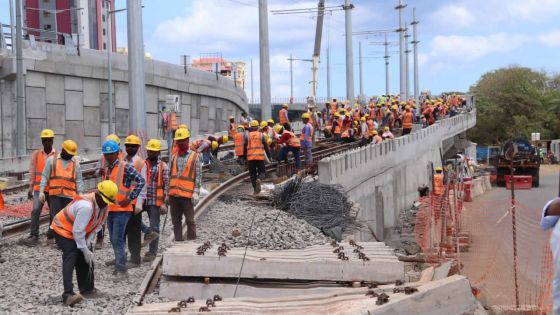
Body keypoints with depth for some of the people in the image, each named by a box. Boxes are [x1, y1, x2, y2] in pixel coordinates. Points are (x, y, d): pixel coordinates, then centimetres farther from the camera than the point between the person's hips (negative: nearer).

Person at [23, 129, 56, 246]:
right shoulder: (36, 154, 6)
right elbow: (32, 172, 9)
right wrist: (30, 188, 6)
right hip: (39, 189, 1)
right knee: (35, 210, -13)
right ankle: (34, 236, -13)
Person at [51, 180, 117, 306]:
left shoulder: (103, 206, -8)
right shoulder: (86, 206, -36)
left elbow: (96, 226, 2)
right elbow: (77, 231, -32)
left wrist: (87, 243, -7)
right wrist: (85, 250, -24)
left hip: (78, 232, 9)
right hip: (63, 229, -9)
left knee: (86, 259, 13)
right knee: (70, 258, -23)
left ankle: (87, 289, 28)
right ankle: (68, 294, -30)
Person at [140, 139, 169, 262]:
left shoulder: (163, 167, -1)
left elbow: (166, 185, -3)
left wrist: (164, 202, -9)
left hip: (155, 201, -3)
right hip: (141, 199, 3)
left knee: (154, 227, 2)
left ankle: (152, 252, 10)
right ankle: (149, 232, 0)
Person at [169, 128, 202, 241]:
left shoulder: (194, 156, 2)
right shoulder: (174, 157, 14)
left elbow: (198, 176, -3)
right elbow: (169, 175, 16)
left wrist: (196, 193, -12)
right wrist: (167, 193, 11)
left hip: (187, 194, -5)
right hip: (173, 194, 5)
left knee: (190, 220, -1)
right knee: (176, 221, 8)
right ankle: (178, 241, 15)